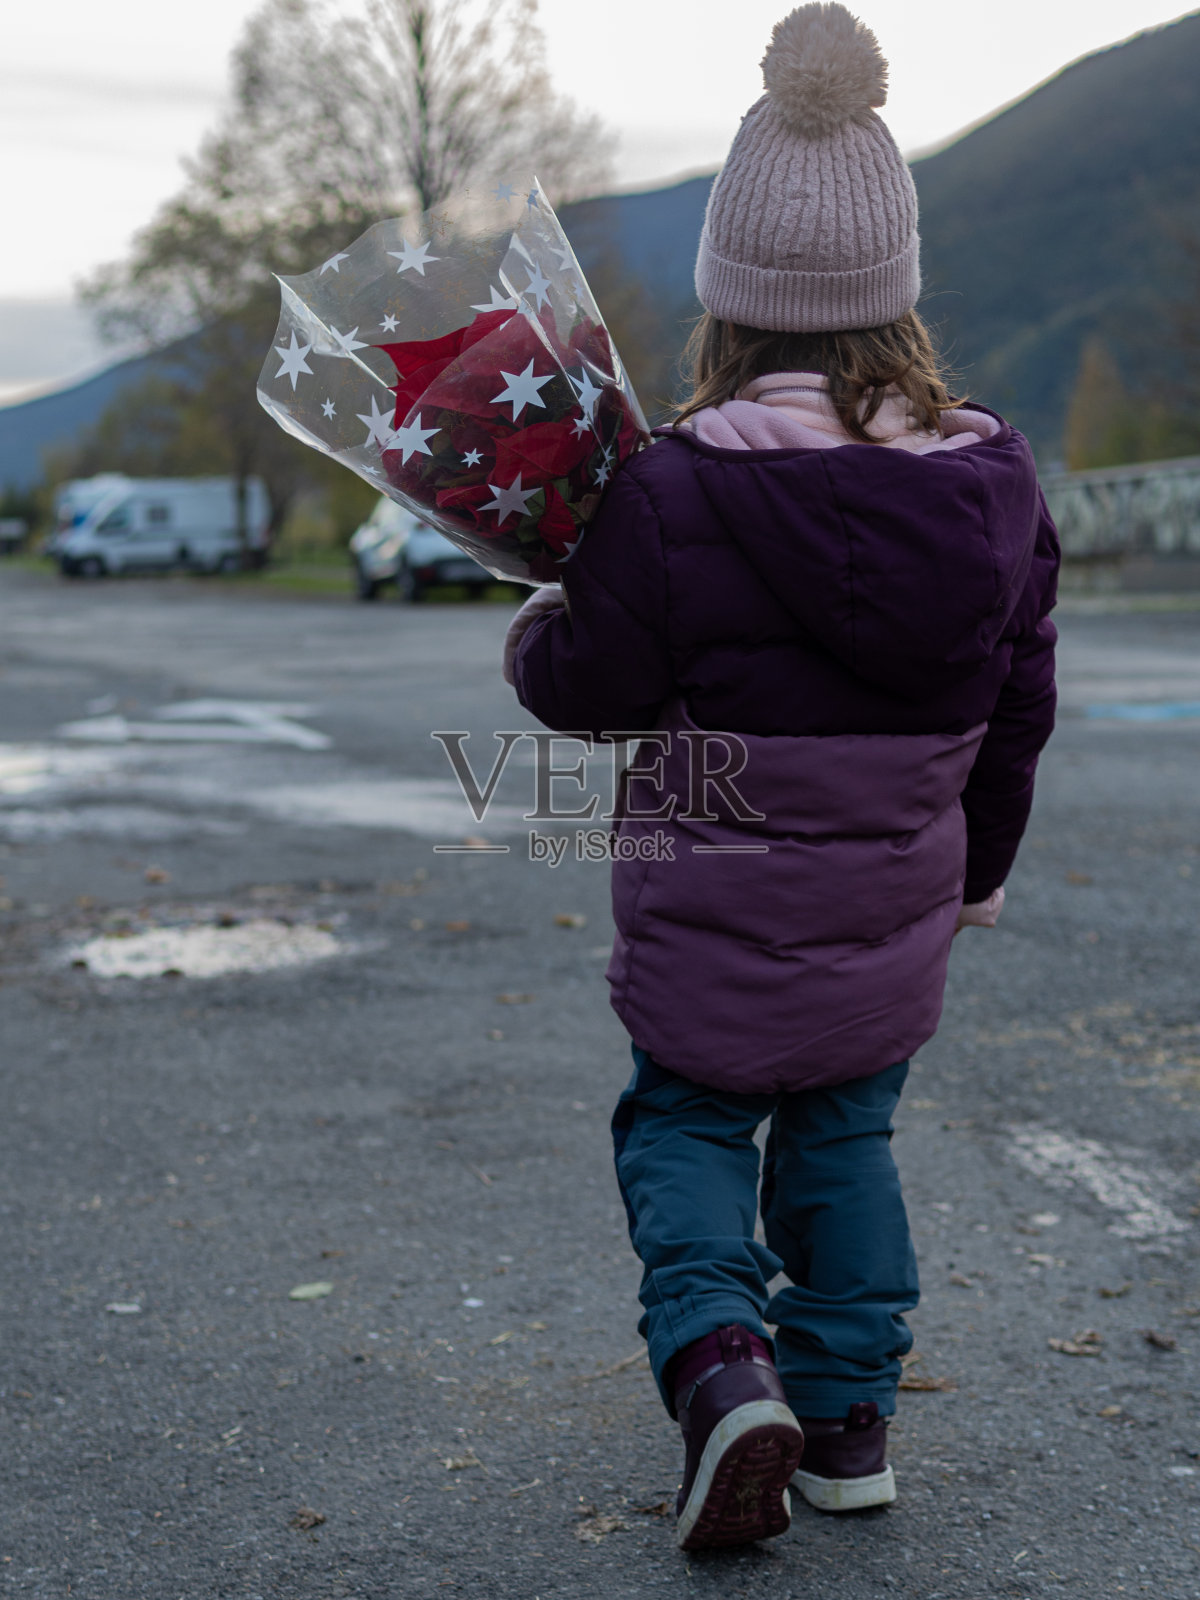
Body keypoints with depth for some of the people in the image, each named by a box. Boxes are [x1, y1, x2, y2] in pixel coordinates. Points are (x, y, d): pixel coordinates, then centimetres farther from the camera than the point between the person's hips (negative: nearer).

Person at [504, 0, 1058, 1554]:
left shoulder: (673, 490, -21)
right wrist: (975, 865, 21)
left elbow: (591, 682, -12)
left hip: (714, 924, -4)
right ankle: (849, 1414, 26)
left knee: (684, 1123, 17)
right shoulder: (997, 480, -5)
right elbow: (1019, 702, 6)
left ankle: (719, 1363, -3)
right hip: (895, 924, 4)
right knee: (845, 1136, 22)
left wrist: (533, 632, 12)